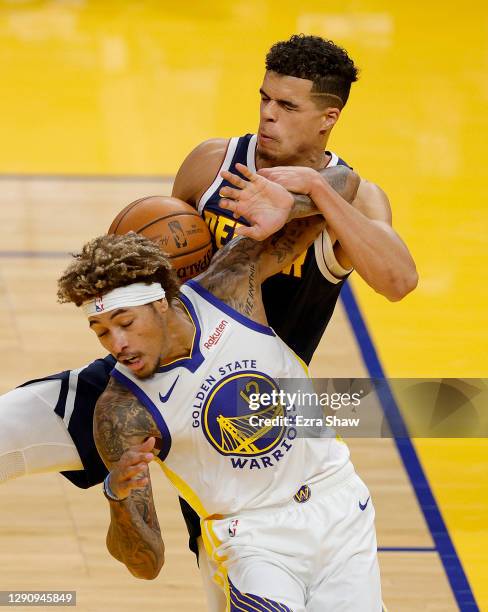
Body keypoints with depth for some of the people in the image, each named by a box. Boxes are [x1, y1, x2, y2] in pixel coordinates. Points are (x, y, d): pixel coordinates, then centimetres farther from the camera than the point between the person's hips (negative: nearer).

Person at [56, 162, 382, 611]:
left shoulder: (228, 286, -11)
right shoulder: (122, 412, -18)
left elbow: (342, 183, -4)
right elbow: (147, 564, -18)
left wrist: (286, 199, -27)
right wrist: (119, 501, -39)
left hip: (338, 506, 3)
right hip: (255, 537, -3)